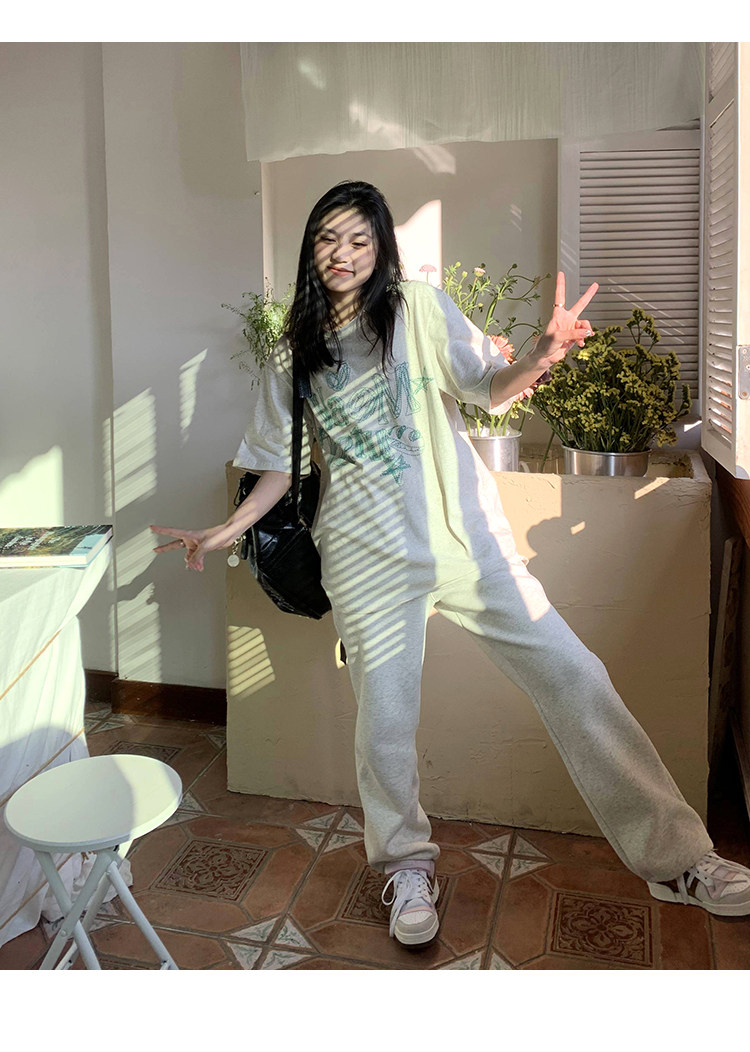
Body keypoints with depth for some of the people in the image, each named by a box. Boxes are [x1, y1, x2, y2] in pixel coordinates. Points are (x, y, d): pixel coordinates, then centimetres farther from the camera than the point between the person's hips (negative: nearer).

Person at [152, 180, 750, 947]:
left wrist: (543, 355, -23)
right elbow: (280, 466, 14)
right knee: (383, 721, 3)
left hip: (465, 536, 0)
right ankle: (407, 866, 29)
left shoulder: (418, 307, 5)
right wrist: (227, 532, 4)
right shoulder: (293, 355, 10)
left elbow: (490, 386, -3)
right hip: (369, 557, 1)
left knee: (573, 678, -4)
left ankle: (676, 860, 8)